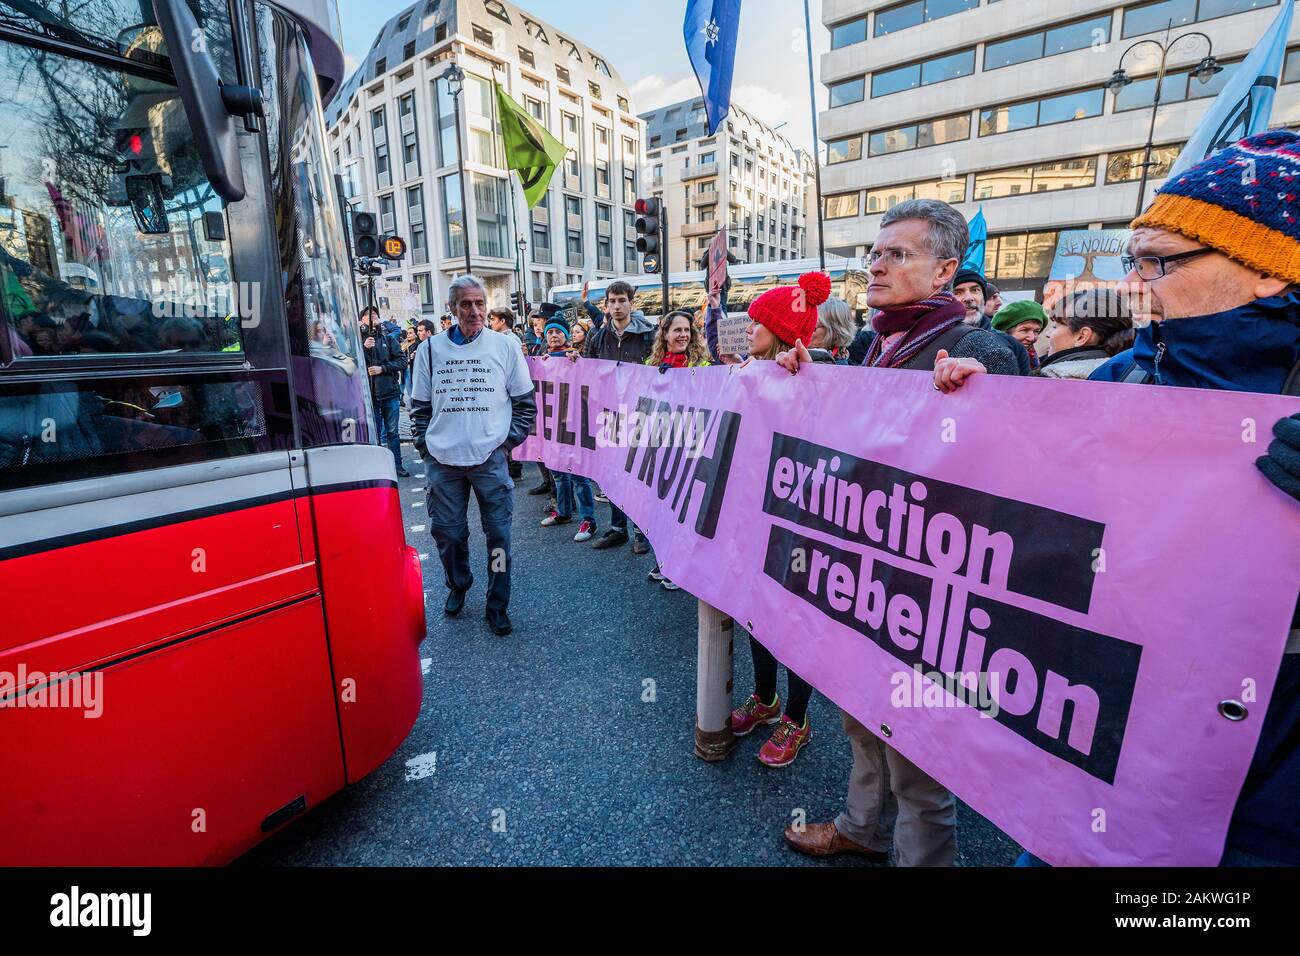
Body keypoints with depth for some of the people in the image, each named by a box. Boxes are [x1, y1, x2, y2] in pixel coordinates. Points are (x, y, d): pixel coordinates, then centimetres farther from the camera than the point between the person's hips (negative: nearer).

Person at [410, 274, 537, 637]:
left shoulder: (505, 346, 2)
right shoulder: (430, 348, 7)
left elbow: (526, 402, 7)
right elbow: (420, 405, 13)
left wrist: (509, 441, -1)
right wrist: (424, 445, 4)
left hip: (490, 458, -1)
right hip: (442, 461, 2)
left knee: (498, 533, 2)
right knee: (447, 532, 11)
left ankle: (497, 604, 19)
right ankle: (457, 586, 38)